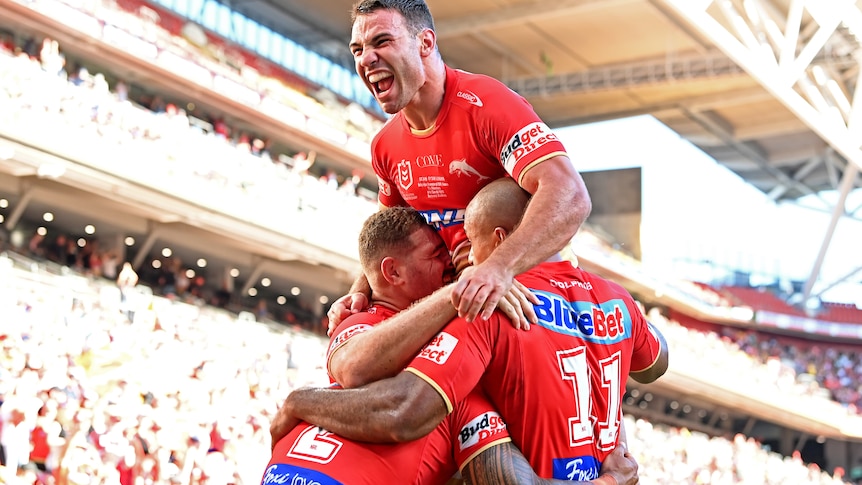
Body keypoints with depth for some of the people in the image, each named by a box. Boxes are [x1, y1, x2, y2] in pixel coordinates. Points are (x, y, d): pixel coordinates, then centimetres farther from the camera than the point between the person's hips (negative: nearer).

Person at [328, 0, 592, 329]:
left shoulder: (486, 104, -21)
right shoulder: (385, 145, 3)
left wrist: (500, 268, -50)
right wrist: (360, 291, -1)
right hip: (450, 292, 6)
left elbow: (569, 197, -35)